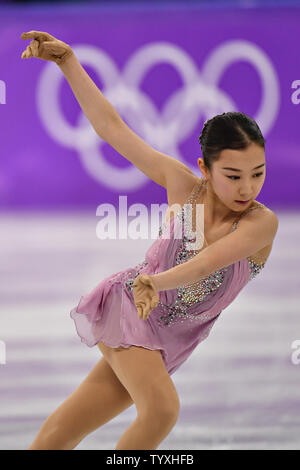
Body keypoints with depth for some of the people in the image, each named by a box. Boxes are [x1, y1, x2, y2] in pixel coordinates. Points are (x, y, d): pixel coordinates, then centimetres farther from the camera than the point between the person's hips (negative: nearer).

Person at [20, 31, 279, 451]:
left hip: (165, 344, 1)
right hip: (126, 307, -1)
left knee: (66, 430, 2)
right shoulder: (183, 184, -11)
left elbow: (208, 262, -35)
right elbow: (111, 127, -5)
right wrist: (67, 58, -7)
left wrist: (156, 282, -54)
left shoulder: (261, 223, -17)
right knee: (162, 407, -24)